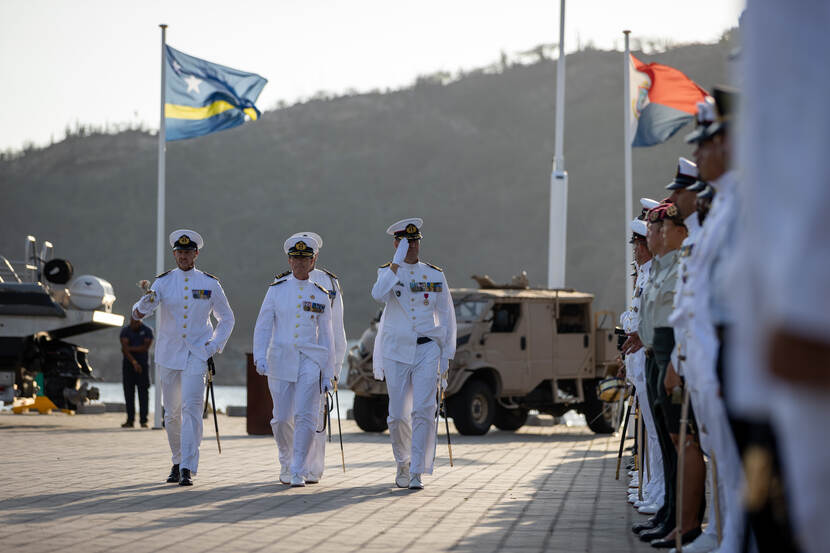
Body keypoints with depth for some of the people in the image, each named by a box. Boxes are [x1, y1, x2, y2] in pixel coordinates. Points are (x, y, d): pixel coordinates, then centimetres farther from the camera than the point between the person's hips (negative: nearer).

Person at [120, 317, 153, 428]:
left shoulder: (147, 331, 0)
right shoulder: (125, 331, 1)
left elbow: (145, 347, -11)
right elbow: (125, 348, -11)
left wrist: (130, 348, -12)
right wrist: (134, 362, -22)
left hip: (142, 364, -1)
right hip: (128, 364, 1)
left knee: (143, 392, -6)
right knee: (129, 393, 0)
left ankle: (143, 420, -7)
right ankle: (130, 420, 3)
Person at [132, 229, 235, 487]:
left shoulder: (209, 284, 2)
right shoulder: (163, 282, 1)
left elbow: (226, 318, 13)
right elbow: (141, 310, -14)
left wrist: (215, 345, -1)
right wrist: (142, 307, -39)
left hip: (197, 354, -2)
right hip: (169, 355, 2)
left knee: (191, 407, -16)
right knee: (172, 412, 9)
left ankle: (187, 469, -19)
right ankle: (178, 460, 29)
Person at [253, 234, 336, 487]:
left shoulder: (321, 295, 7)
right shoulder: (276, 290, 6)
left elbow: (326, 336, 10)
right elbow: (263, 326, 4)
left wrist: (328, 374, 7)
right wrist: (260, 357, -11)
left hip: (310, 361, -1)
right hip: (281, 360, 1)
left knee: (305, 416, -14)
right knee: (282, 418, 4)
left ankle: (298, 473, -10)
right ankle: (286, 462, 30)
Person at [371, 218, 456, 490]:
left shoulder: (435, 275, 7)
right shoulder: (388, 271, 3)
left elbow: (447, 316, 10)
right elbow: (379, 295, -21)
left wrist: (446, 357, 5)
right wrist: (398, 261, -21)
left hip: (427, 349, 0)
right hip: (396, 351, 0)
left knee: (423, 411, -13)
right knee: (398, 415, 1)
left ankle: (417, 473, -11)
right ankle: (403, 463, 27)